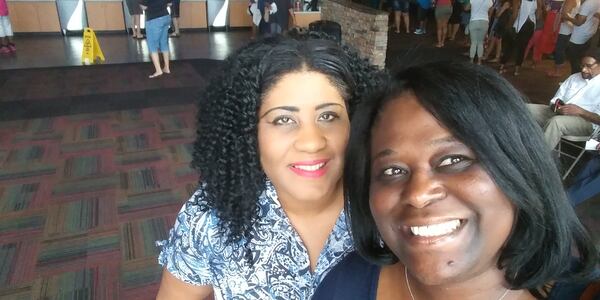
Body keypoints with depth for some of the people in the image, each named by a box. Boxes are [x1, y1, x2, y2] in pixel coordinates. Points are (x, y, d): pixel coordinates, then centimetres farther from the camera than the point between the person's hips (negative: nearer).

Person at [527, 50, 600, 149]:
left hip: (585, 121, -6)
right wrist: (557, 106, -8)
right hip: (557, 113, 6)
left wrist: (580, 111, -22)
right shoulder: (574, 77, 19)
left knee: (556, 122, -39)